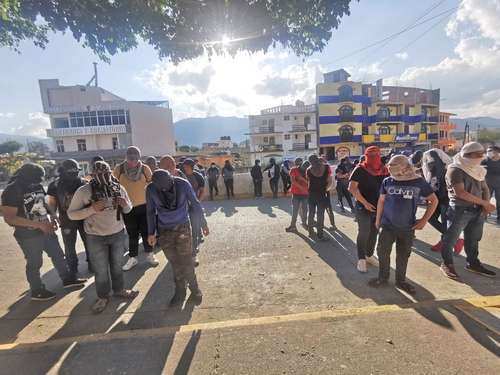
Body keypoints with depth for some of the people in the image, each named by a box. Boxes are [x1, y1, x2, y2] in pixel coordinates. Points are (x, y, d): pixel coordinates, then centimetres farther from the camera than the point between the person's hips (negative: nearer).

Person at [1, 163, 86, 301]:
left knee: (58, 255, 16)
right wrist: (39, 224, -25)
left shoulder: (38, 186, 0)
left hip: (47, 230, 6)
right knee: (34, 263, 10)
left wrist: (51, 218, 0)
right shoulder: (12, 191, -19)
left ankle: (68, 279, 34)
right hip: (29, 235, -6)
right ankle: (37, 291, 30)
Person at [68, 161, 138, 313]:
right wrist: (92, 209, -25)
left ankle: (119, 290, 39)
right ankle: (103, 296, 32)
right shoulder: (83, 191, -12)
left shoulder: (118, 188, -4)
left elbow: (128, 209, 6)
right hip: (96, 237, -3)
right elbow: (71, 214, -10)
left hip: (118, 233, 3)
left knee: (117, 265, 19)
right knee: (101, 270, 11)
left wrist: (125, 205, -17)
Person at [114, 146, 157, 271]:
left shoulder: (145, 169, -8)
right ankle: (132, 258, 27)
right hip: (127, 207, 1)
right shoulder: (119, 169, -6)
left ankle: (149, 255, 27)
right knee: (132, 234, 14)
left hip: (143, 206, -1)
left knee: (146, 232, 10)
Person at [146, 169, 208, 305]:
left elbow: (195, 204, -4)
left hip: (182, 227, -1)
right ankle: (180, 291, 28)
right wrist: (151, 233, 6)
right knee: (175, 263, 8)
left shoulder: (183, 184, -16)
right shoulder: (151, 189, -11)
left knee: (186, 261, 0)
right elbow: (151, 211, 3)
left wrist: (203, 223, 1)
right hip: (164, 231, 2)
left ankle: (194, 288, 23)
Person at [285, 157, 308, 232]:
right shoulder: (293, 170, 0)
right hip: (296, 193, -3)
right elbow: (293, 181, -12)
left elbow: (308, 181, 3)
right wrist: (301, 187, -17)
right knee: (295, 210, -2)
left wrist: (302, 178, -16)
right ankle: (293, 225, 3)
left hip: (305, 193, 3)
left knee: (304, 210, 10)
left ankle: (304, 223, 25)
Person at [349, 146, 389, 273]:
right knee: (364, 233, -2)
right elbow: (352, 188, -17)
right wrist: (365, 203, -20)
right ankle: (361, 259, 12)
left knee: (374, 232, 15)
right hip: (363, 207, -5)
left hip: (379, 207, 5)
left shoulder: (384, 170, 4)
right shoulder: (360, 170, -11)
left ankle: (369, 255, 32)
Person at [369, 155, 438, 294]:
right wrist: (378, 219, 11)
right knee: (382, 252, 2)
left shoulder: (419, 182, -6)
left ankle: (401, 280, 30)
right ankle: (383, 278, 22)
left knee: (403, 256, 12)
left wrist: (424, 220, -3)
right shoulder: (387, 181, -5)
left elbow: (433, 200, 3)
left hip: (407, 228, 0)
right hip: (388, 225, 0)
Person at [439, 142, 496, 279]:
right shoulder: (455, 170, -14)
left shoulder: (478, 169, 12)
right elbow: (460, 192, -21)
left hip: (477, 210, 7)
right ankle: (447, 264, 16)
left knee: (473, 239, 18)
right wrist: (484, 203, -15)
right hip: (459, 210, -7)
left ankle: (473, 263, 33)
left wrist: (486, 204, -3)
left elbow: (485, 188, 16)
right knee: (450, 238, 2)